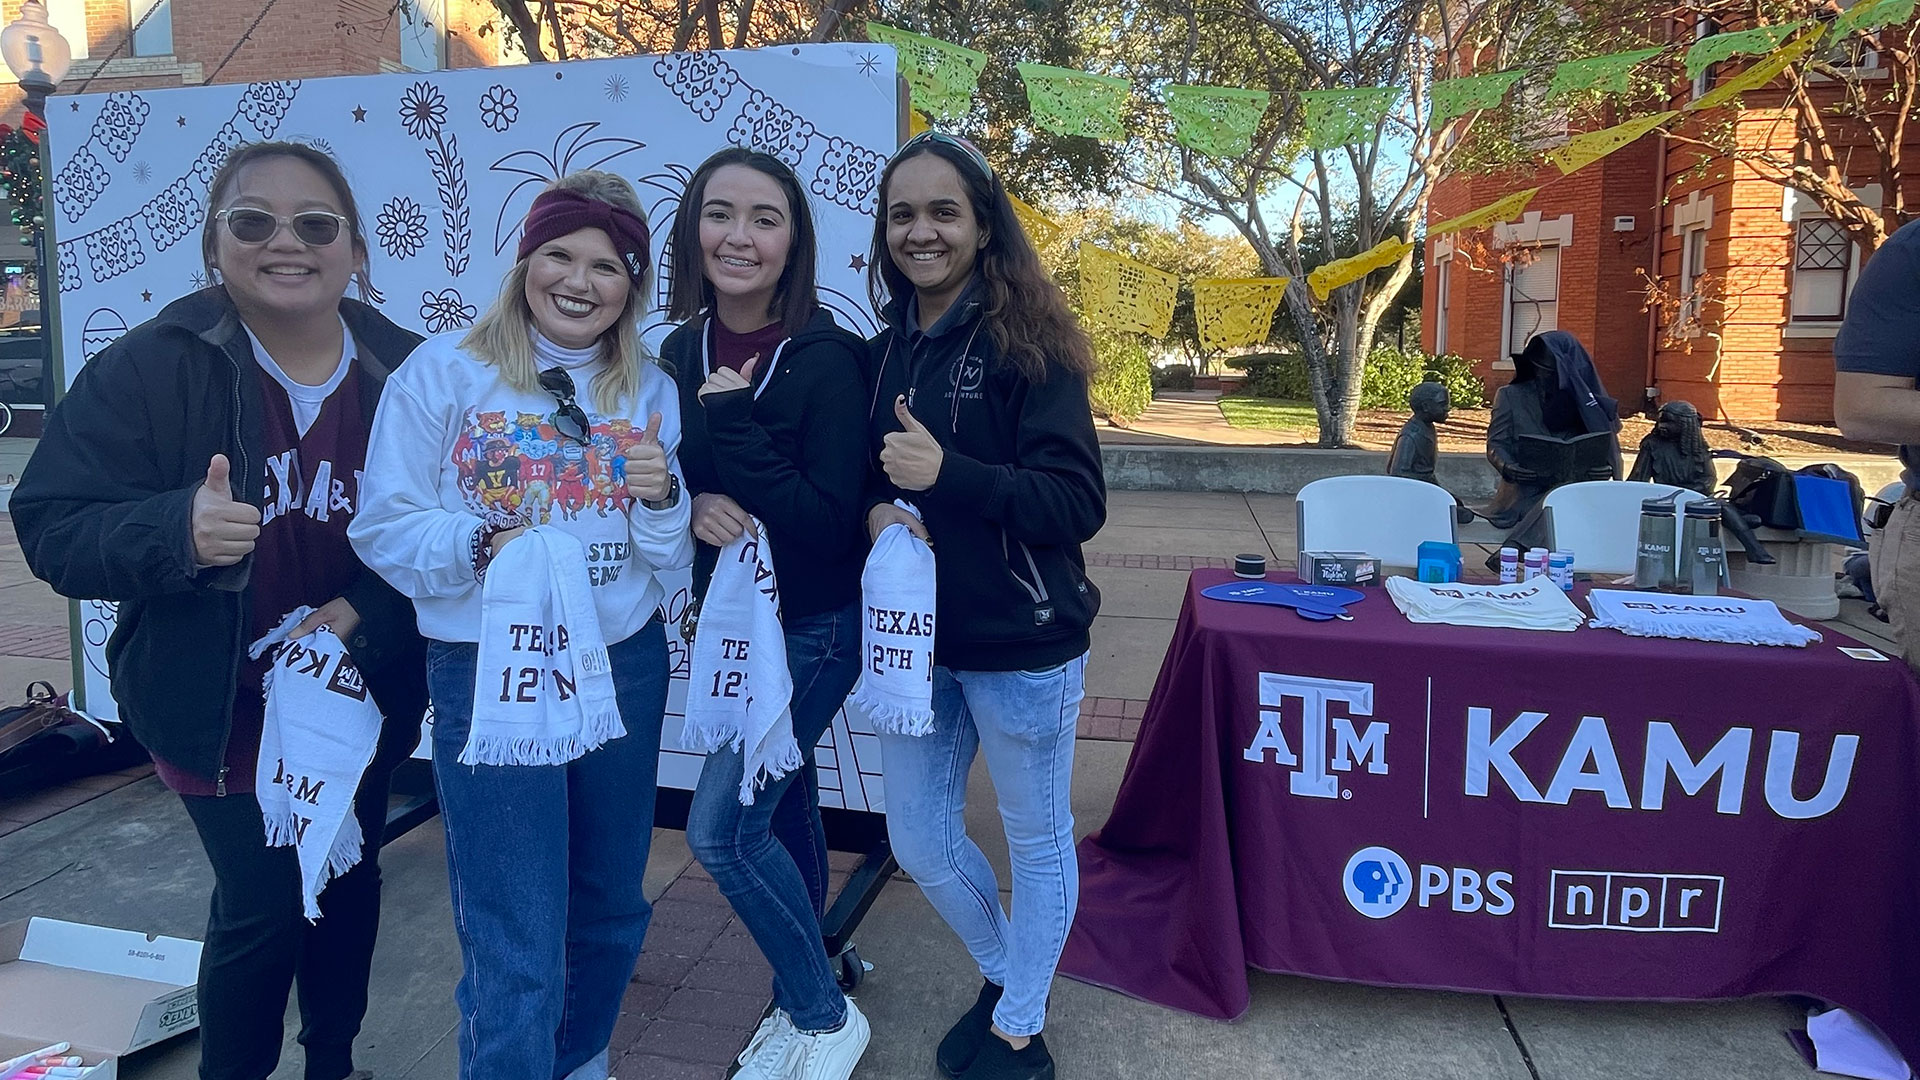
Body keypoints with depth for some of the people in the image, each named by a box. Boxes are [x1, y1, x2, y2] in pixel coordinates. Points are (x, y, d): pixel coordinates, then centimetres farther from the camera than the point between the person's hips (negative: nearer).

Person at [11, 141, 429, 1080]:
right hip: (220, 708, -3)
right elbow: (52, 525, -14)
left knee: (349, 884, 18)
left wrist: (366, 614, -19)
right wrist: (180, 532, -34)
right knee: (261, 908, -1)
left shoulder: (406, 372, -6)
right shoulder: (147, 367, -13)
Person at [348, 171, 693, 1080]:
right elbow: (384, 529, -8)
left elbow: (671, 556, 5)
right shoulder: (445, 370, -7)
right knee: (516, 948, -4)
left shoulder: (651, 392, 5)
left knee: (611, 910, 20)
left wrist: (659, 500, -15)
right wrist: (482, 545, -25)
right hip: (487, 674, -4)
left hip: (624, 668, 5)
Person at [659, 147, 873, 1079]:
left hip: (812, 626, -6)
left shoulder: (827, 358, -18)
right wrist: (692, 506, -16)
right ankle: (802, 999, 37)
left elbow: (830, 522, -23)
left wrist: (733, 424, -28)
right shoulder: (681, 352, -1)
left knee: (722, 828, -8)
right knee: (782, 807, 18)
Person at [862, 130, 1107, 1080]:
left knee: (1036, 840, 13)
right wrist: (876, 509, -8)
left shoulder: (1027, 344, -12)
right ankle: (1003, 973, 44)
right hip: (913, 639, 6)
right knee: (918, 842, 16)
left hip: (1019, 644, -6)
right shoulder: (887, 351, 6)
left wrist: (947, 474, -30)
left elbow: (1079, 504, -18)